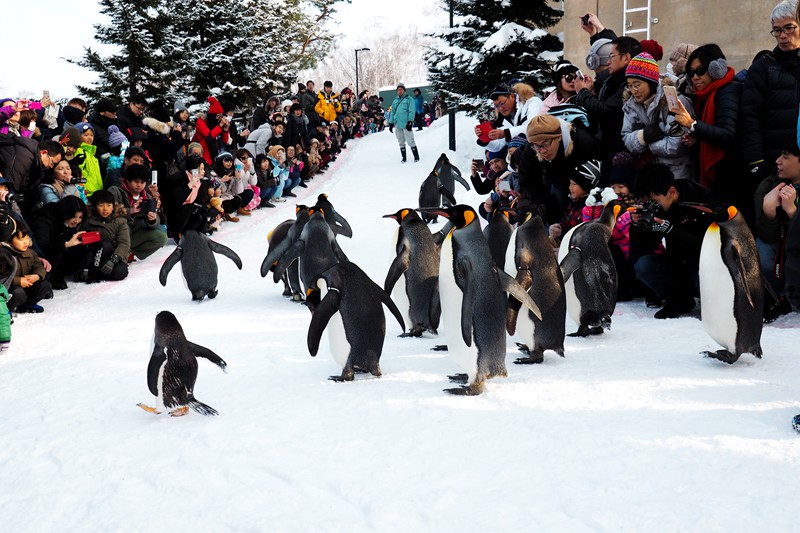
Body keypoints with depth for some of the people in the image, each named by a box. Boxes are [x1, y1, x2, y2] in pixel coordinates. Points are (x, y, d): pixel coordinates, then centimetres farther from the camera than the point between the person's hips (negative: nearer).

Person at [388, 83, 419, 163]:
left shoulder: (409, 99, 0)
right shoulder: (395, 101, 17)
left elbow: (411, 111, -7)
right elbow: (392, 113, 22)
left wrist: (410, 122, -15)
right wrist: (391, 123, 16)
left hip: (406, 124, -6)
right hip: (397, 125, 6)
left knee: (410, 141, -7)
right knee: (401, 142, 9)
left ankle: (416, 156, 2)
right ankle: (404, 157, 17)